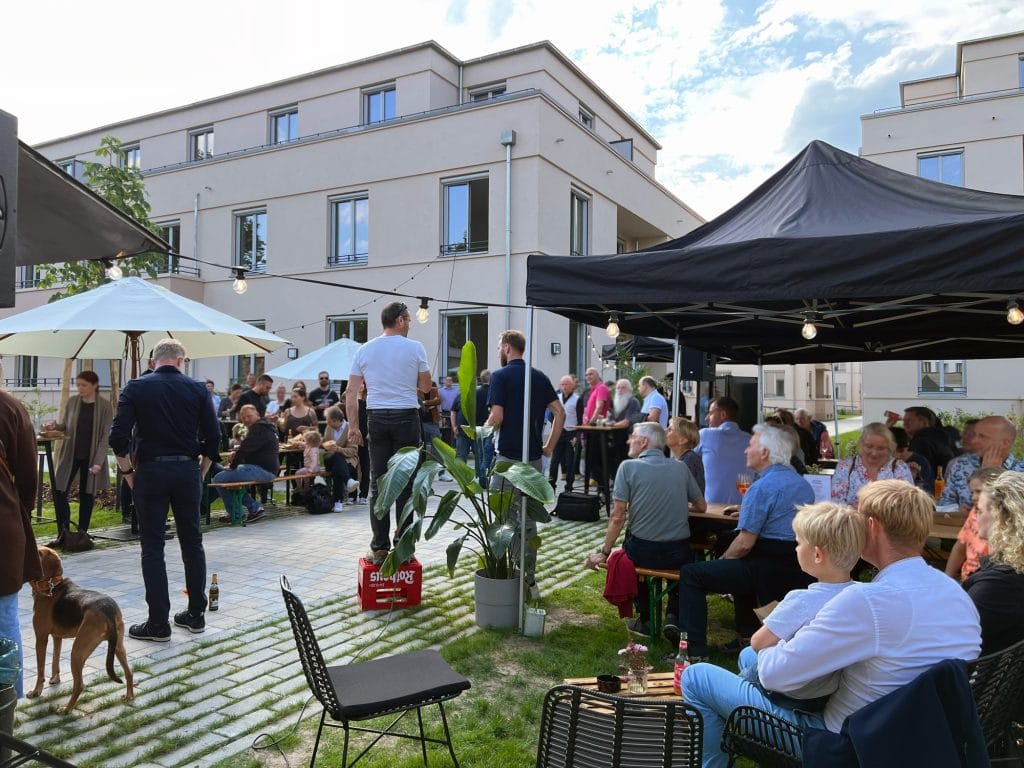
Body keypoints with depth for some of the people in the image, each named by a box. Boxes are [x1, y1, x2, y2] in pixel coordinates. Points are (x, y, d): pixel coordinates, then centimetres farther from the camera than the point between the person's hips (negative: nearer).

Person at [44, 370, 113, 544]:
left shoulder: (105, 407, -7)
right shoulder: (72, 401, 3)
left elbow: (105, 437, -9)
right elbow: (65, 425, 13)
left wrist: (98, 462, -16)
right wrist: (55, 425, -11)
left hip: (91, 457, -3)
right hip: (70, 454, 3)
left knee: (86, 496, 6)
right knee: (59, 492, -4)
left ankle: (82, 534, 17)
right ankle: (63, 534, 7)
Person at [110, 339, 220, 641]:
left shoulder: (136, 388, -1)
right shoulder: (198, 389, 2)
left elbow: (118, 436, -8)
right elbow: (213, 437, -1)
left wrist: (128, 472, 3)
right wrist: (200, 472, 10)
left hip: (151, 471, -1)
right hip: (188, 471, 2)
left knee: (153, 548, 5)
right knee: (192, 543, 12)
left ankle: (158, 623, 8)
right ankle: (196, 614, 20)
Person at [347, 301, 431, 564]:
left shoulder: (365, 350, 7)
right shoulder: (415, 348, 0)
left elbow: (351, 392, 4)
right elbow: (425, 387, 8)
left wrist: (353, 426, 7)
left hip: (376, 417, 3)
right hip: (406, 417, -2)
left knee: (377, 482, 5)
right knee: (405, 482, 3)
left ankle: (380, 548, 7)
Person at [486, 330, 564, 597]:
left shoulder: (500, 376, -8)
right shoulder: (540, 377, 10)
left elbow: (497, 417, -16)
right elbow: (560, 412, 6)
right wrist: (550, 446, 12)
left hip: (508, 456, -6)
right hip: (534, 457, 6)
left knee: (504, 519, 3)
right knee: (528, 519, 13)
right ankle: (529, 580, 17)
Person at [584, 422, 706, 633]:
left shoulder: (628, 466, -7)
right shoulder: (681, 468, 4)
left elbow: (618, 517, -9)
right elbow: (702, 507, 15)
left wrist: (604, 552, 1)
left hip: (642, 552, -2)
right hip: (679, 555, 2)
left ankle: (645, 618, 30)